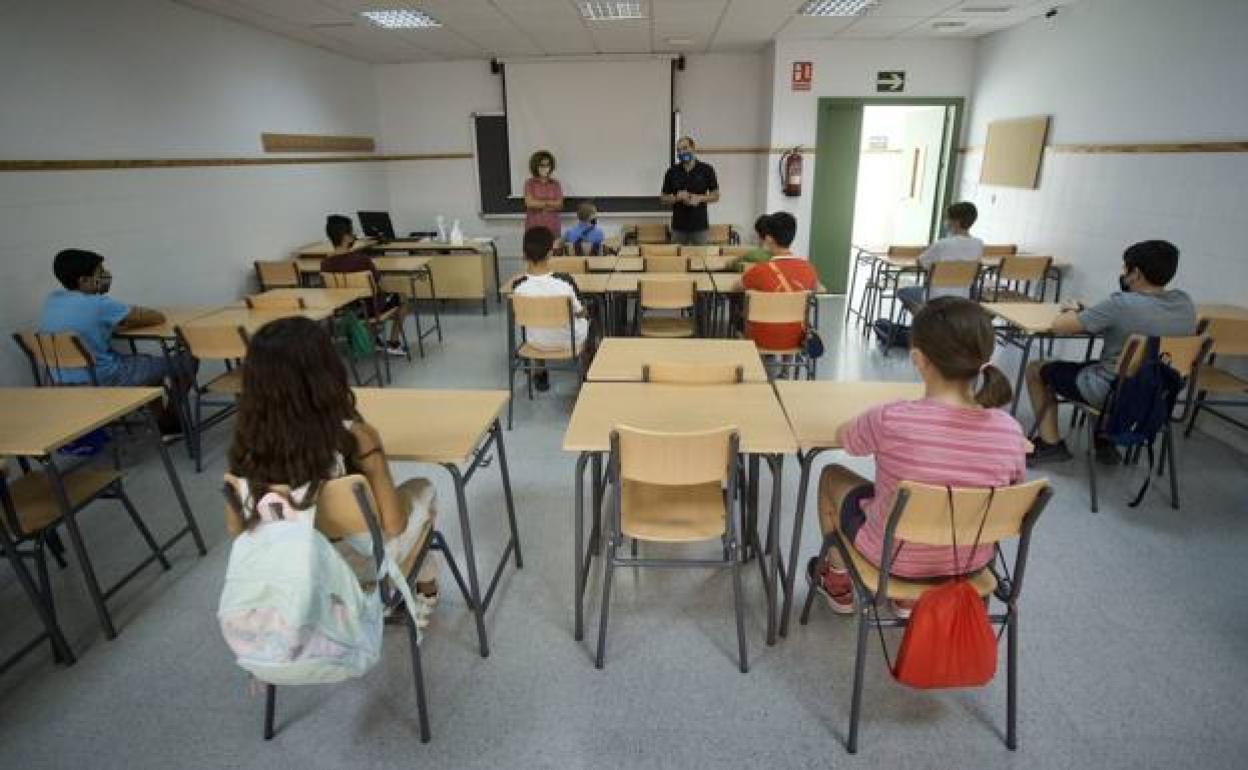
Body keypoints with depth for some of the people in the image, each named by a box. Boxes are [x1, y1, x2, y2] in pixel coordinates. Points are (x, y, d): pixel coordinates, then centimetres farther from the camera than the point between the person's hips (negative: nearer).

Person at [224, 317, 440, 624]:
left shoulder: (246, 442, -17)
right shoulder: (355, 437, -30)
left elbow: (236, 528, -3)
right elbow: (394, 525, -21)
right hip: (362, 566, -4)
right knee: (422, 489, 22)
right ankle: (426, 593, 42)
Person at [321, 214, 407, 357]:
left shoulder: (325, 264, -14)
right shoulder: (362, 258, -28)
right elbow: (378, 282, -15)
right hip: (368, 309, -5)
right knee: (399, 297, 22)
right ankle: (394, 344, 23)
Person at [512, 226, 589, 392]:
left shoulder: (518, 286, -23)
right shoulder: (565, 280, -29)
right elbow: (580, 312, -14)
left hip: (536, 343, 2)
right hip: (568, 341, -2)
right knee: (585, 319, 32)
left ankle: (541, 373, 45)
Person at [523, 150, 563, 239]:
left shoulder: (556, 184, 8)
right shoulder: (529, 183, 4)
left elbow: (559, 205, -2)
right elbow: (529, 203, -7)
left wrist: (538, 204, -7)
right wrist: (549, 203, -3)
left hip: (552, 226, 1)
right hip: (533, 226, -1)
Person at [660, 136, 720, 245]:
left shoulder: (707, 170, 0)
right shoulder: (672, 172, 4)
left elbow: (715, 196, 3)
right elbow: (664, 199, 7)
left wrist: (700, 198, -16)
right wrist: (677, 198, -14)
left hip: (700, 226, -1)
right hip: (679, 227, 1)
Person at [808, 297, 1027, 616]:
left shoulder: (891, 420, -31)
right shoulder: (1011, 431, -19)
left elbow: (841, 436, -8)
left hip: (893, 555, -3)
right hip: (971, 562, 4)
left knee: (832, 475, 23)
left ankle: (838, 582, 41)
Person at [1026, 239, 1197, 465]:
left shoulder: (1121, 304, -26)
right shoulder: (1185, 302, -5)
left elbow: (1059, 326, -21)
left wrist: (1075, 310, 0)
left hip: (1111, 394, -7)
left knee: (1036, 369, 12)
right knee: (1099, 365, 37)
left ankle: (1050, 443, 12)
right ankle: (1105, 441, 34)